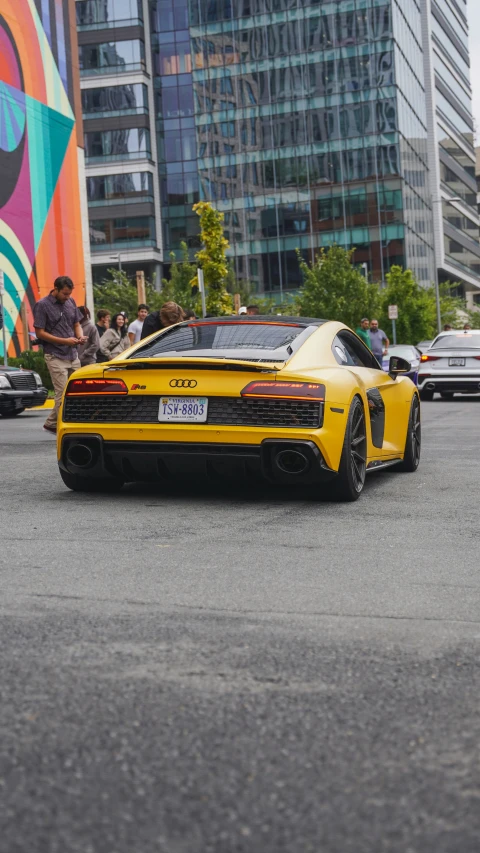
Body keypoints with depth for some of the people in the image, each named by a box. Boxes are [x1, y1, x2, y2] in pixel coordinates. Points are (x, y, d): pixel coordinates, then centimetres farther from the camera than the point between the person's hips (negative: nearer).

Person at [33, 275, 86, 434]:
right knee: (63, 394, -10)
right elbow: (40, 333, -9)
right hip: (55, 357, -6)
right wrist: (64, 341, -15)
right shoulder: (42, 305, -7)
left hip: (73, 355, 6)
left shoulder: (70, 302, 10)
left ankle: (51, 423, 18)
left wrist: (80, 336, -4)